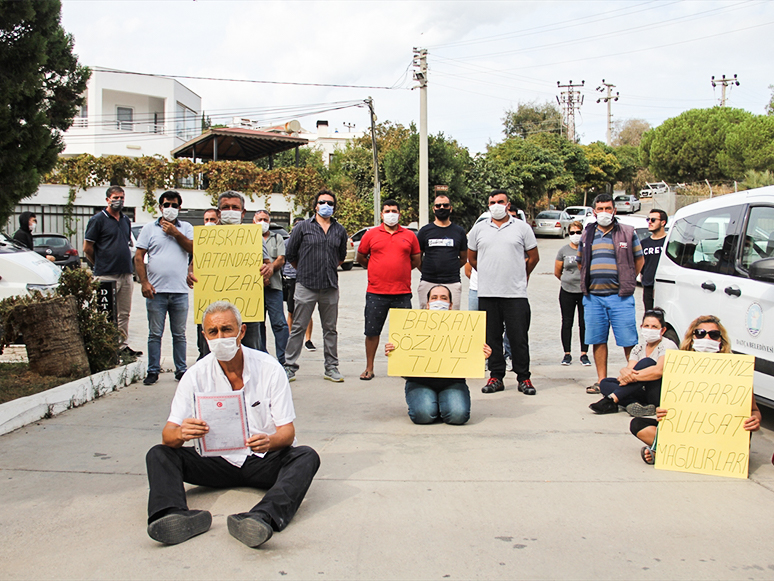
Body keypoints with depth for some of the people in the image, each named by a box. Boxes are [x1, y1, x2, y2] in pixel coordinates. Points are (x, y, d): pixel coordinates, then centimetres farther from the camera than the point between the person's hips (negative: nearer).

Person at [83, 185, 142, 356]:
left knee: (124, 313, 10)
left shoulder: (126, 221, 16)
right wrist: (100, 265, 5)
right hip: (106, 276, -6)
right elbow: (87, 248, -4)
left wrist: (127, 266, 15)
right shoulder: (98, 220, -4)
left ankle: (123, 345, 17)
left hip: (126, 275, 6)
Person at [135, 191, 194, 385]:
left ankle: (181, 370, 15)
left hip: (180, 291, 1)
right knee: (155, 334, 4)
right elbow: (139, 257, 2)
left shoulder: (186, 228, 11)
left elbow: (194, 249, -6)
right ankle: (153, 371, 12)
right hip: (156, 290, -1)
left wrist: (175, 233, -7)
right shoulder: (149, 228, 7)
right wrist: (144, 282, -7)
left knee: (179, 334, 8)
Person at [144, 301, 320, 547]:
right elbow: (168, 434, -9)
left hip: (263, 462, -2)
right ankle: (176, 516, -42)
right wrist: (181, 434, -35)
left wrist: (269, 441, -32)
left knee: (306, 456, -29)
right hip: (217, 461, 2)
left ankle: (262, 518, -53)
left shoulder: (270, 368, -7)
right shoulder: (197, 375, -3)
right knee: (159, 454, -16)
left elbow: (287, 431, -7)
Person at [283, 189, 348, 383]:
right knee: (298, 328, 0)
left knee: (330, 329, 9)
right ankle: (289, 367, 7)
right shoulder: (303, 227, 1)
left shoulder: (340, 230, 10)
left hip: (331, 287, 3)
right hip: (306, 286, -3)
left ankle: (331, 368, 16)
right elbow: (289, 254, 8)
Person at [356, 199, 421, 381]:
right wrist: (376, 269, 11)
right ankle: (369, 368, 17)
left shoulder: (410, 236, 7)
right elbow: (361, 257, 14)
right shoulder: (371, 234, 5)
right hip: (376, 292, 0)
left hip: (402, 293, 1)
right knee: (372, 332, 4)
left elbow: (416, 260, 16)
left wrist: (401, 270, 11)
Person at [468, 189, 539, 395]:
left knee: (519, 338, 0)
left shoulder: (522, 228, 5)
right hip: (487, 293, 2)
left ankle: (524, 378, 10)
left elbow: (533, 257, 12)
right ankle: (496, 377, 15)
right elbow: (471, 257, 19)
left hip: (516, 293, -2)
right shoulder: (479, 229, 10)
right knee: (491, 338, 5)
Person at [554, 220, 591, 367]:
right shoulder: (563, 250, 4)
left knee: (584, 324, 2)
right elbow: (557, 272, 12)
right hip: (567, 292, 1)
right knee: (567, 323, 4)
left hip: (585, 292, -1)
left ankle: (584, 354, 10)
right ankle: (567, 354, 11)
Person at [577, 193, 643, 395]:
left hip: (620, 297, -3)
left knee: (628, 340, -6)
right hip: (593, 297, 3)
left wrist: (627, 282, 7)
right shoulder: (587, 234, 13)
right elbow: (580, 262, 23)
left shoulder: (627, 233, 4)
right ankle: (601, 380, 15)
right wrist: (590, 281, 13)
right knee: (598, 340, 7)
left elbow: (639, 260, 11)